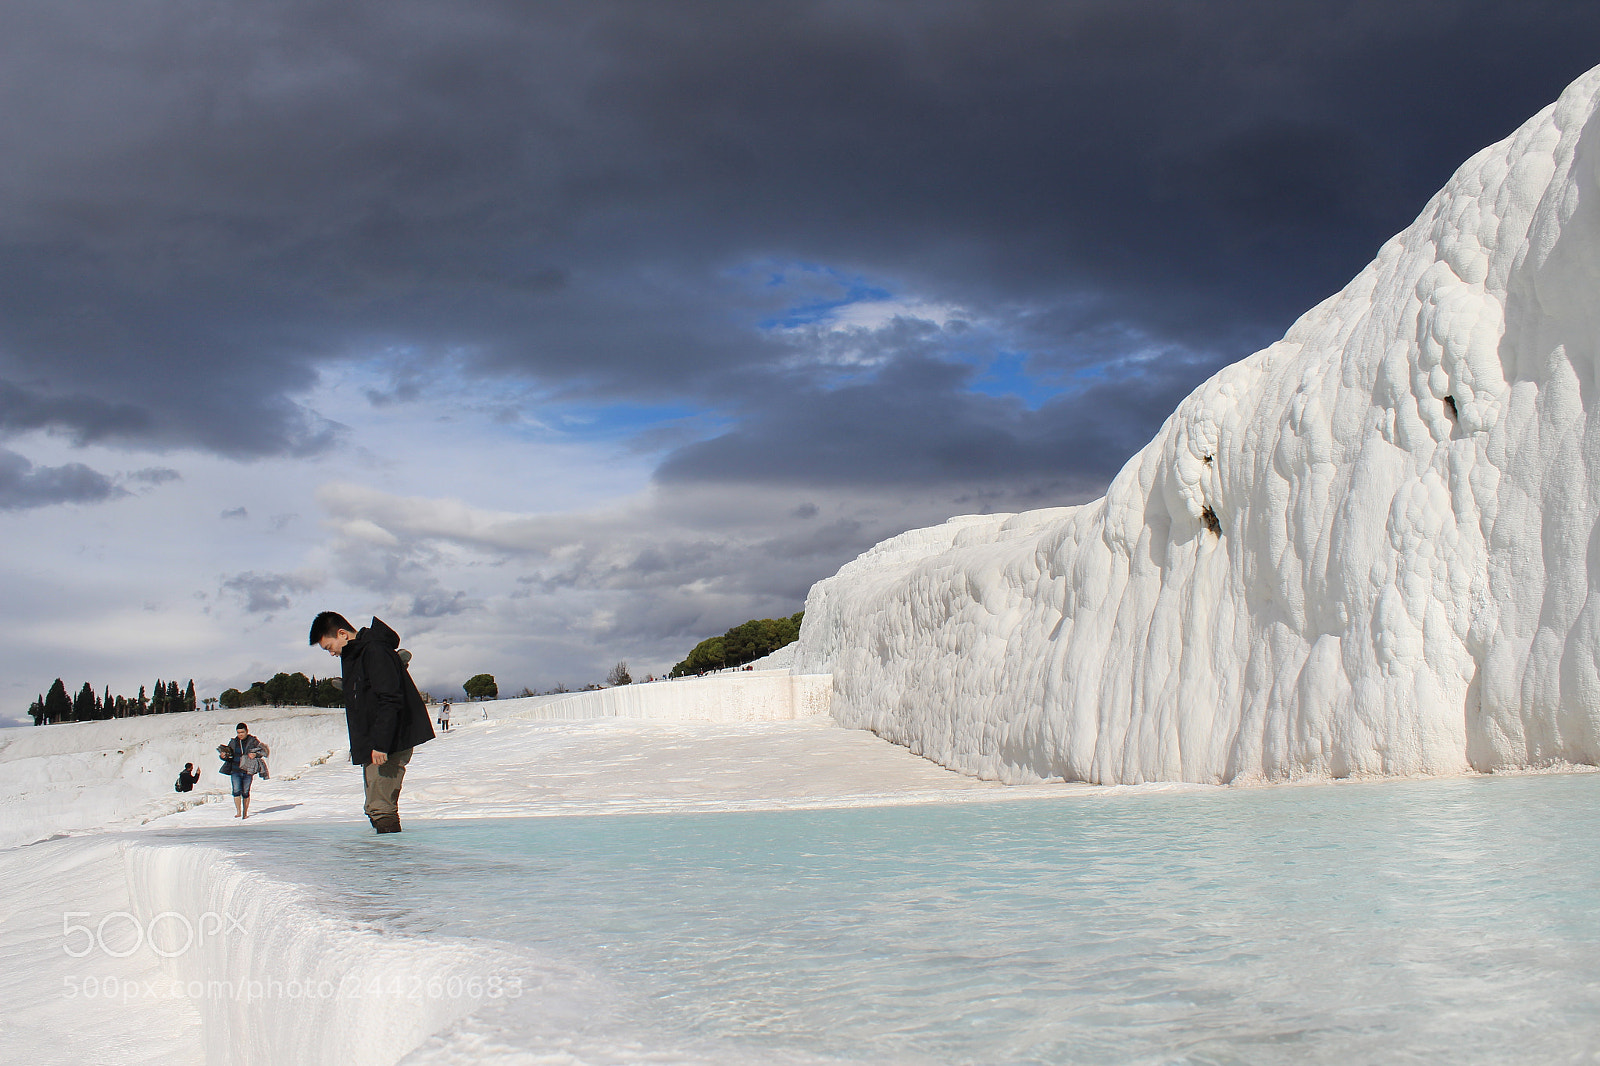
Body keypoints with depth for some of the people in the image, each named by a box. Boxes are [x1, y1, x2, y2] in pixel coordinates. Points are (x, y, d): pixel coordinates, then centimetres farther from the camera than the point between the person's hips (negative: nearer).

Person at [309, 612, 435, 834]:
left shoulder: (375, 651, -14)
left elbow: (391, 701, -22)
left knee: (381, 808, -14)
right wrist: (360, 746, 18)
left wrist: (381, 743, -25)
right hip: (373, 748, 11)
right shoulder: (354, 655, 18)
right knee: (376, 809, 12)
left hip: (390, 744, -11)